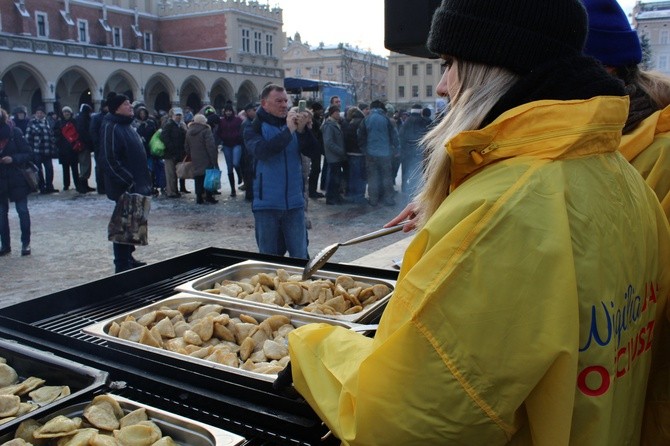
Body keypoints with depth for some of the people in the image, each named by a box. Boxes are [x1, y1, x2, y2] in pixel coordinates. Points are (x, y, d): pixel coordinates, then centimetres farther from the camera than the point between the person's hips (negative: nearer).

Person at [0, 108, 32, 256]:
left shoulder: (14, 132, -8)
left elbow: (28, 154, -7)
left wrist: (13, 159, -22)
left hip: (17, 179, -4)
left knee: (22, 211, 2)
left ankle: (25, 243, 12)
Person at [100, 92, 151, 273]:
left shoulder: (127, 125, 16)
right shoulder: (111, 127, -14)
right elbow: (109, 160, -21)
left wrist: (145, 180, 14)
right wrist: (128, 182, -21)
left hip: (136, 185, 9)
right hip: (124, 188, -9)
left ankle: (128, 258, 29)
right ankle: (122, 265, 5)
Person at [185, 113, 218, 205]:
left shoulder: (189, 131, 11)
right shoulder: (205, 131, -12)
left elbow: (186, 147, 18)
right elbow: (211, 147, -17)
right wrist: (214, 160, -15)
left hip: (195, 160, 6)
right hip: (206, 159, -6)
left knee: (198, 178, 10)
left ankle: (199, 198, 11)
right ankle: (208, 196, 1)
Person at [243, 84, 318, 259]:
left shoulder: (293, 125, 7)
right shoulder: (254, 128, -2)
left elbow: (311, 151, -2)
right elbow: (261, 151, -22)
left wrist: (303, 130, -18)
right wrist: (288, 130, -25)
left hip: (294, 203, 2)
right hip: (267, 204, -2)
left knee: (300, 257, 8)